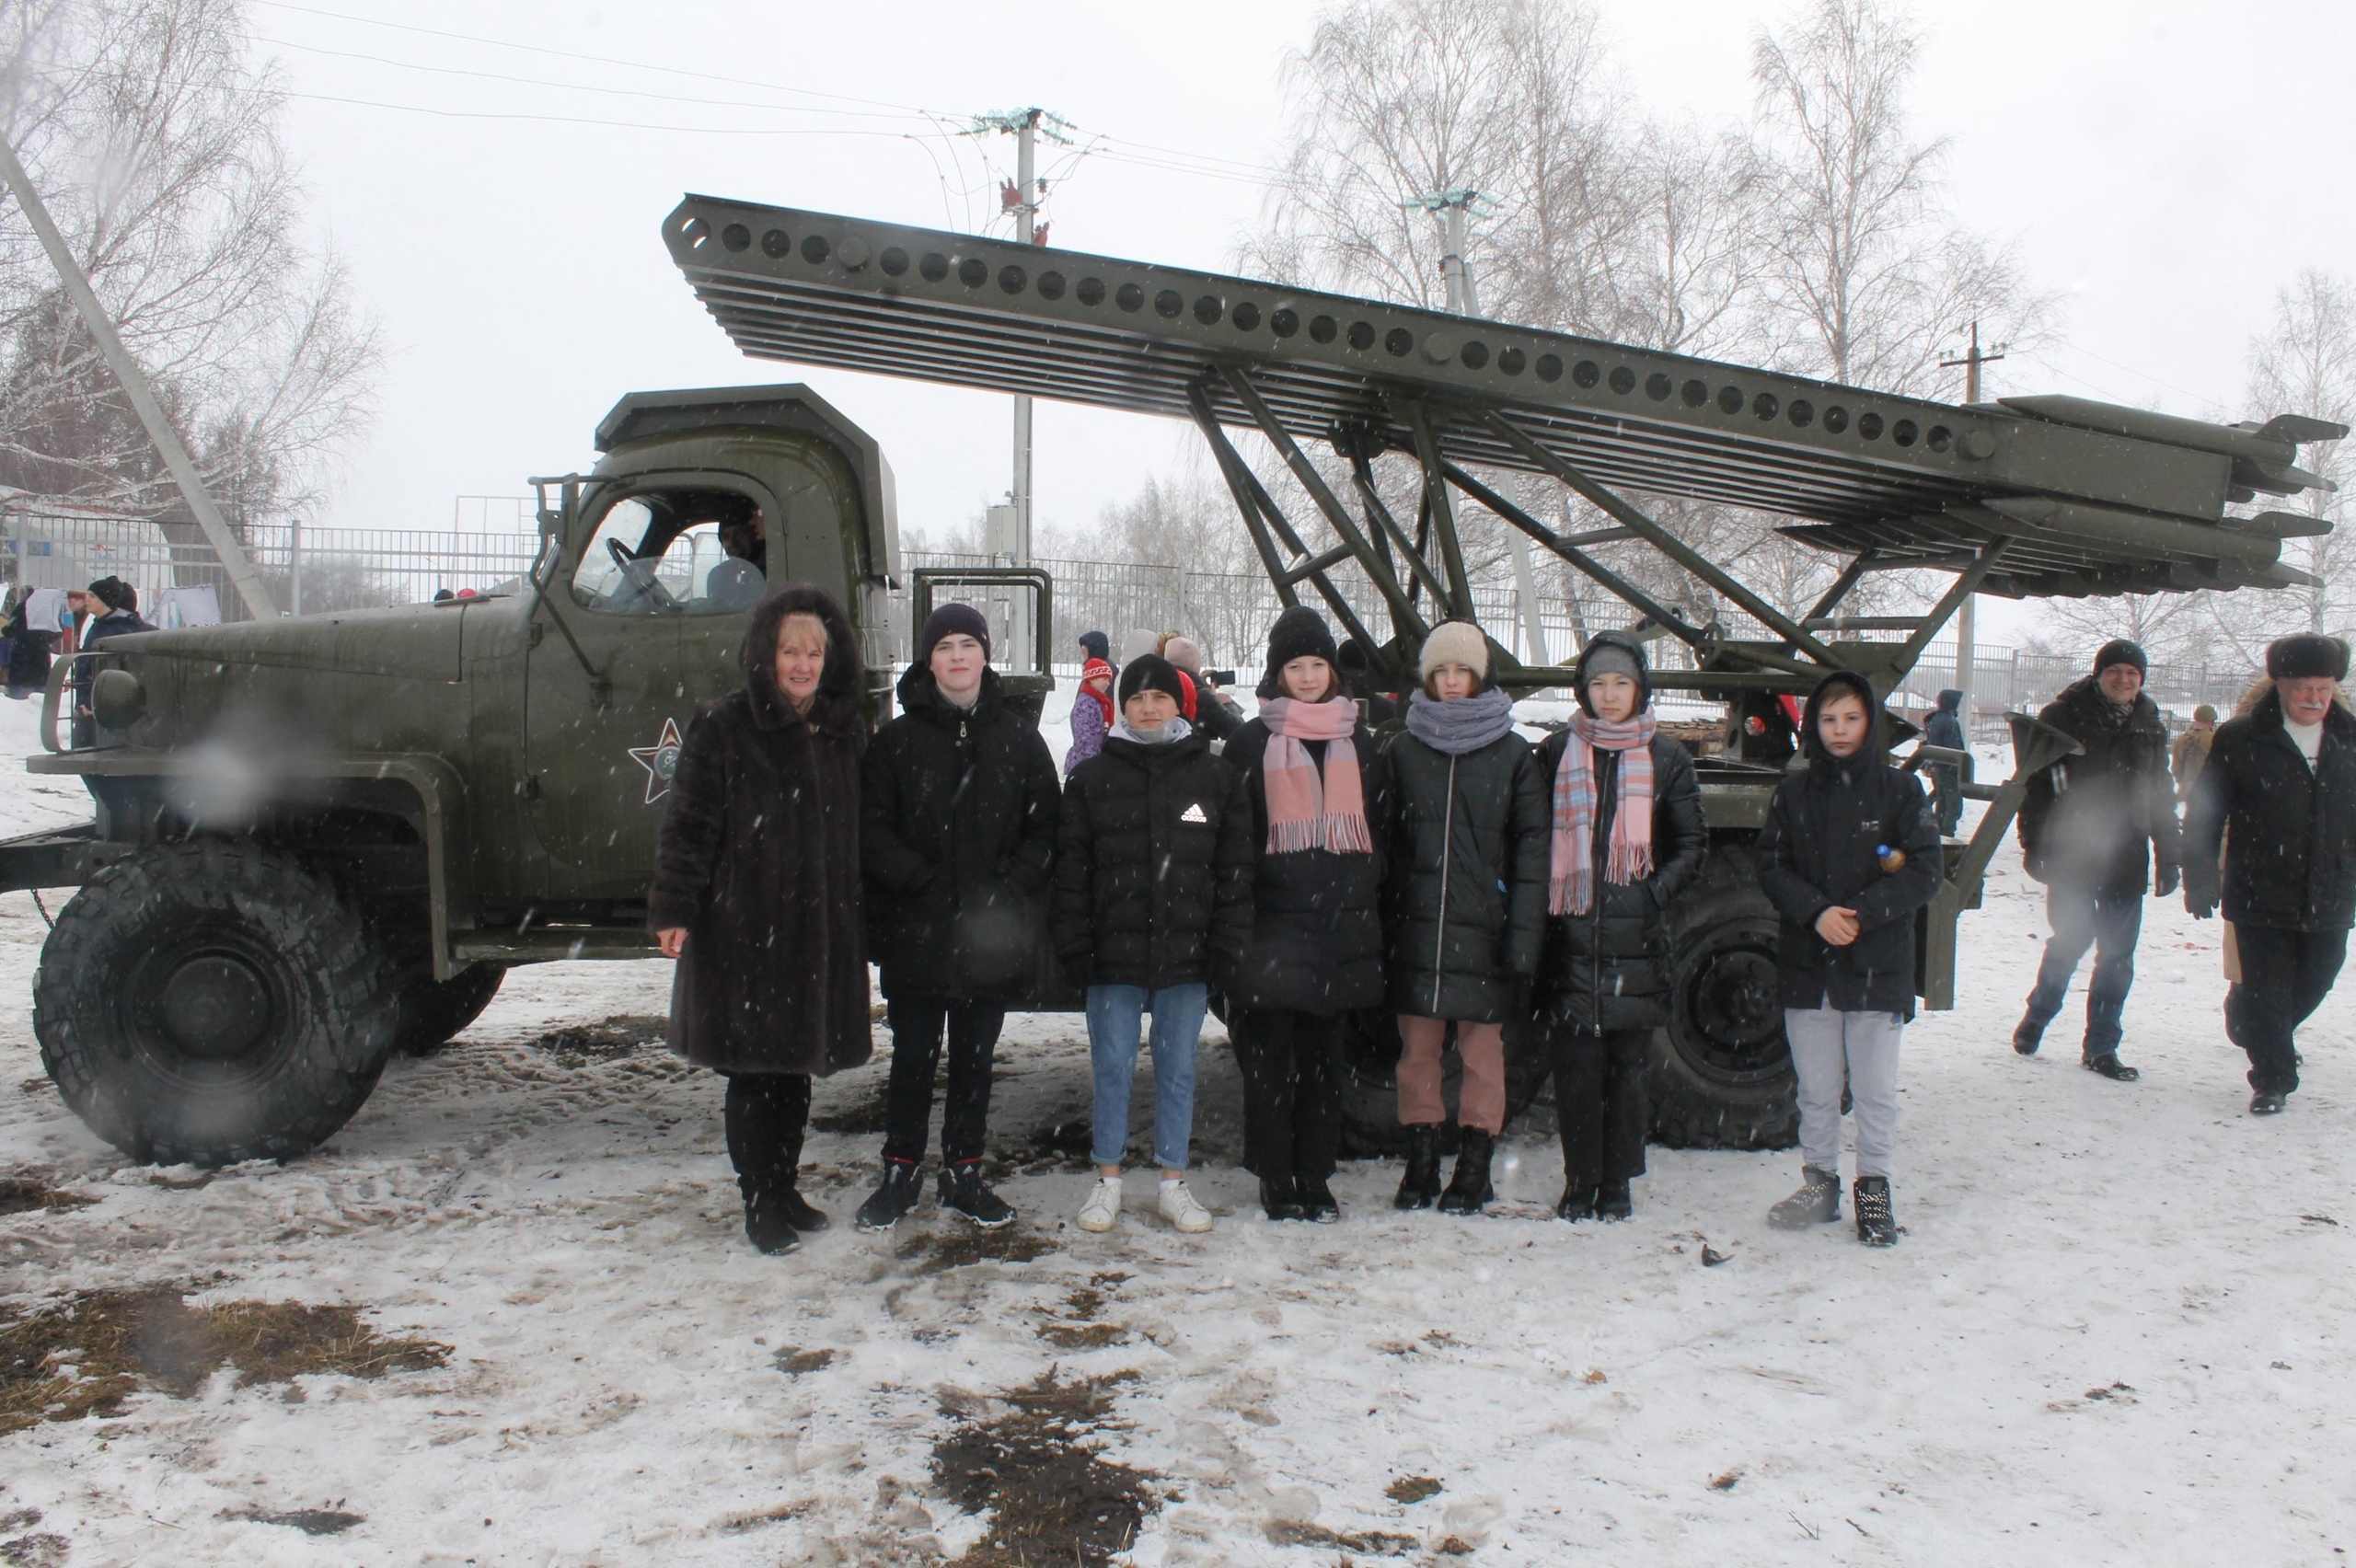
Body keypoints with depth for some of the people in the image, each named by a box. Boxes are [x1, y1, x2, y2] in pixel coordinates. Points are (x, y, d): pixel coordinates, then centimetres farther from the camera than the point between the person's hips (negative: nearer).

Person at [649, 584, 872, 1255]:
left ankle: (784, 1190, 27)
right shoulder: (724, 727, -5)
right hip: (743, 927, -4)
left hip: (820, 925, 4)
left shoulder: (845, 726, 8)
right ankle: (760, 1202, 14)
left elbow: (859, 825, 12)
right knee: (753, 1068, 2)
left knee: (797, 1066, 13)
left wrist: (859, 911, 10)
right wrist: (673, 909, -11)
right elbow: (689, 824, -7)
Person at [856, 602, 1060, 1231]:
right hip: (914, 933, -1)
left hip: (991, 936, 1)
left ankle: (964, 1173, 24)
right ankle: (901, 1173, 22)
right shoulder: (897, 739, 2)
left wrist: (1010, 889, -10)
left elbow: (1045, 825, 4)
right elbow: (872, 830, -3)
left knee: (974, 1059, 11)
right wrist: (921, 883, -14)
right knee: (912, 1059, 7)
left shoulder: (1018, 739, 6)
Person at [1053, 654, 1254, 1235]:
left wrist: (1227, 943, -3)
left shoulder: (1216, 778, 6)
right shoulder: (1092, 777, 4)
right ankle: (1107, 1181, 19)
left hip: (1187, 955, 1)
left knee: (1178, 1070, 9)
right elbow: (1071, 869, 2)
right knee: (1113, 1068, 6)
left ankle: (1173, 1182, 20)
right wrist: (1075, 946, -5)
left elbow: (1235, 868, 5)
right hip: (1113, 954, 0)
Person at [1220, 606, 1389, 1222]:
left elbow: (1382, 824, 19)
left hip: (1345, 921, 3)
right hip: (1276, 918, -3)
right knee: (1271, 1051, -5)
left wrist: (1371, 898, 12)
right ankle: (1276, 1177, 6)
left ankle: (1315, 1174, 16)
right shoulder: (1252, 742, 5)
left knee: (1325, 1052, 7)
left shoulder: (1360, 742, 14)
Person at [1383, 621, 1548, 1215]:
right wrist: (1384, 923, 1)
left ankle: (1474, 1167, 14)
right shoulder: (1403, 750, 9)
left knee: (1481, 1049, 2)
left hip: (1484, 928, -2)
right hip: (1417, 923, 2)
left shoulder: (1513, 754, 4)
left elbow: (1531, 849, 0)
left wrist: (1523, 933, -8)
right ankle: (1420, 1164, 17)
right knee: (1417, 1048, 5)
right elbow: (1387, 842, 8)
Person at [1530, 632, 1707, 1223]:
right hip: (1570, 931, 0)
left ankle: (1617, 1184, 14)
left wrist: (1657, 890, -5)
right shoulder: (1557, 752, 10)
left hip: (1635, 935, 0)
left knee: (1627, 1064, 4)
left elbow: (1692, 842, 10)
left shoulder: (1666, 759, 8)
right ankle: (1579, 1184, 9)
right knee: (1574, 1064, -1)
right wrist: (1542, 899, -2)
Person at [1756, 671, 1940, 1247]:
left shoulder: (1899, 791, 0)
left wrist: (1861, 913, -17)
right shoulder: (1793, 793, 6)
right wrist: (1817, 912, -15)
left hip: (1878, 965, -2)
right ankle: (1819, 1183, 23)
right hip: (1807, 966, 2)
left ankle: (1873, 1188, 18)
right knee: (1816, 1089, 11)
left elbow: (1923, 872, -5)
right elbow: (1771, 866, 2)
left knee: (1875, 1089, 5)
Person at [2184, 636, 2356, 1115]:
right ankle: (2272, 1080, 18)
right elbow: (2205, 814, -4)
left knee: (2313, 983, 13)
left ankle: (2249, 1024, 42)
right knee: (2267, 990, 3)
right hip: (2261, 895, -3)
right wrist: (2201, 880, -8)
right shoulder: (2240, 739, -6)